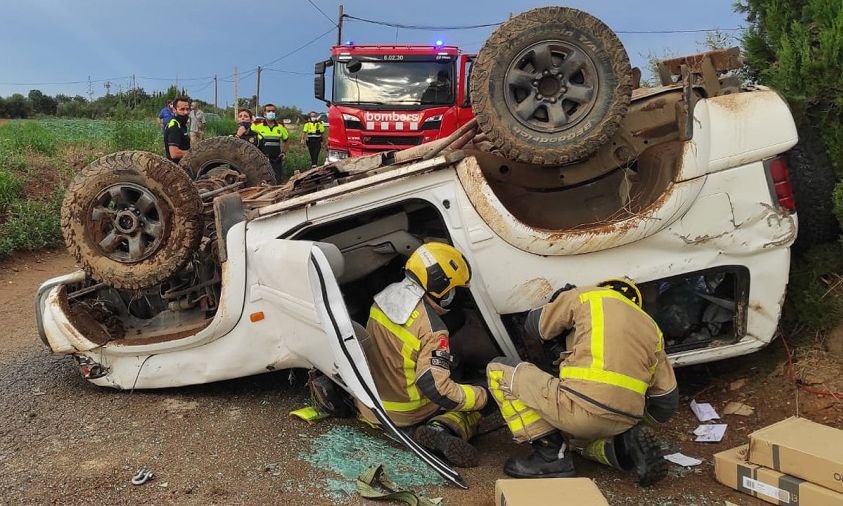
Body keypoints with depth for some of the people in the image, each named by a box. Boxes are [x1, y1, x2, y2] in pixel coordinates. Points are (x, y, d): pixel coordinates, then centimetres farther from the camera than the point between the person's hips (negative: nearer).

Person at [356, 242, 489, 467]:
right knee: (472, 409, 10)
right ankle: (441, 430, -18)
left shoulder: (384, 297, -6)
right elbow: (436, 388, -28)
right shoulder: (432, 329, -27)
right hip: (407, 414, -6)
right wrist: (482, 396, -16)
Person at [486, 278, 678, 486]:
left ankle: (551, 454, 3)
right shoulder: (651, 327, 24)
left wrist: (557, 303, 38)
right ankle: (625, 444, 8)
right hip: (622, 424, 7)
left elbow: (536, 326, 19)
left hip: (582, 406, -7)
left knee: (499, 371, 8)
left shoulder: (587, 296, 11)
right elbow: (667, 401, 21)